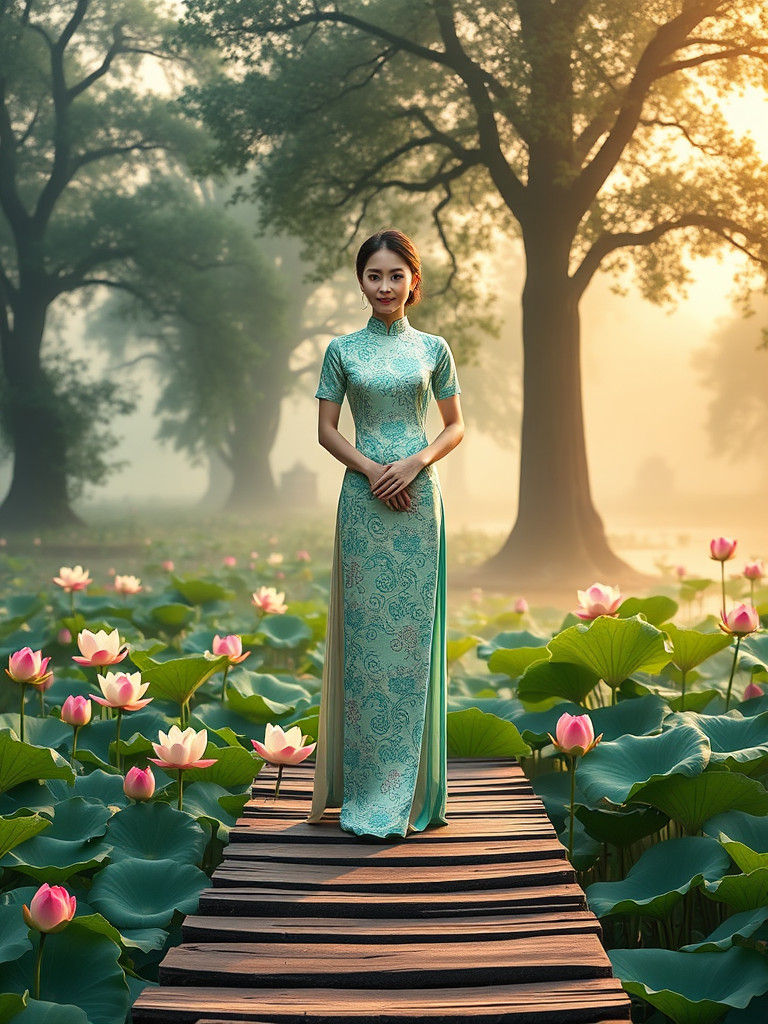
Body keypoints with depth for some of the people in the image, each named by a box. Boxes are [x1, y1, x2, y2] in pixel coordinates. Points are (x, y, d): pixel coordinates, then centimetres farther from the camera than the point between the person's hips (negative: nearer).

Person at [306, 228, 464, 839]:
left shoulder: (433, 348, 7)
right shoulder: (342, 349, 6)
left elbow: (456, 426, 9)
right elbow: (326, 429, 5)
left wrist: (414, 462, -9)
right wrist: (372, 469, -10)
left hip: (419, 497, 0)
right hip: (364, 497, 0)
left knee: (414, 631, 1)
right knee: (365, 633, 0)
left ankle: (412, 790, 10)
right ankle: (368, 785, 8)